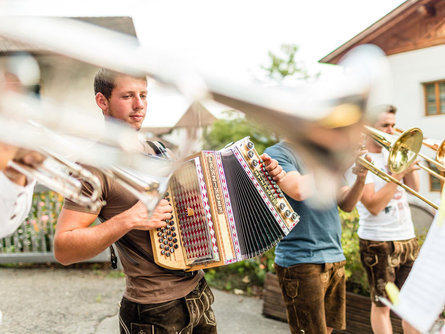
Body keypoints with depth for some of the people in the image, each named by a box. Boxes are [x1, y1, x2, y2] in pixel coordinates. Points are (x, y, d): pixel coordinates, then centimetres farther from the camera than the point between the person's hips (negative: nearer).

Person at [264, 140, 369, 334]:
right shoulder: (277, 154, -6)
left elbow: (347, 205, 14)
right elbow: (299, 191, -26)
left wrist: (360, 180, -4)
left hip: (335, 258, 7)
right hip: (301, 261, -7)